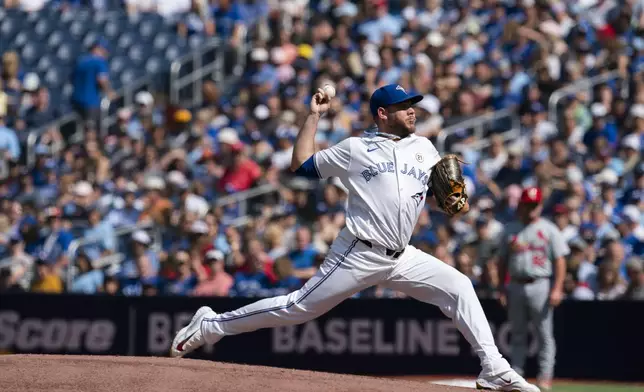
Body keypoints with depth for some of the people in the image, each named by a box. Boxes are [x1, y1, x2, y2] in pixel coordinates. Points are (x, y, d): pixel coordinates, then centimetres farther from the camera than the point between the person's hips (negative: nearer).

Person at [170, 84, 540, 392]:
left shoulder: (425, 148, 14)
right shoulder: (355, 149, 2)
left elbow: (436, 196, 18)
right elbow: (301, 165, 5)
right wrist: (314, 116, 3)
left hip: (403, 257, 5)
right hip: (359, 254, -5)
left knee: (459, 287, -9)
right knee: (300, 307, -5)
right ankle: (210, 326, 5)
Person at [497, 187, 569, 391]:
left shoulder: (549, 229, 1)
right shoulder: (511, 229, 12)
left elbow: (560, 260, -3)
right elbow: (503, 261, 14)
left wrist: (557, 289, -13)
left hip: (540, 285, -4)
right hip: (516, 286, 4)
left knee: (544, 334, -4)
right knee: (518, 334, 8)